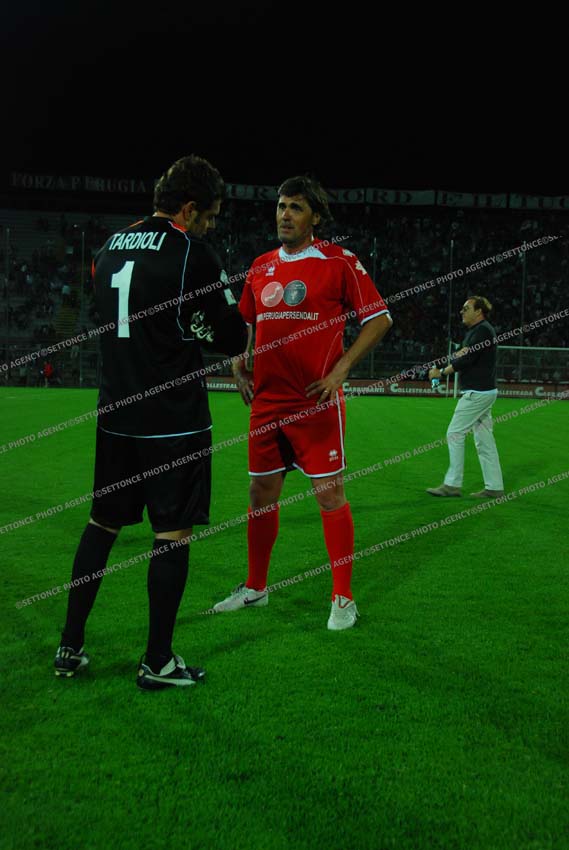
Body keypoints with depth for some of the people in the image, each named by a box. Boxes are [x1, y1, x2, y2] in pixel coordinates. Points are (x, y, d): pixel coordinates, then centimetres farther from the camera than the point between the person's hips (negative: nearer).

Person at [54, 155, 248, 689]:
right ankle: (158, 663, 12)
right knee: (172, 534, 3)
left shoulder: (109, 249, 11)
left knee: (102, 524, 16)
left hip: (117, 417, 7)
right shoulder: (192, 253, -10)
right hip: (175, 420, -6)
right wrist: (231, 331, 14)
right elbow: (233, 339, -8)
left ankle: (70, 647, 23)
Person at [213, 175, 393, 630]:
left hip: (317, 401, -5)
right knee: (262, 492, 11)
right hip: (267, 400, 5)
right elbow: (246, 323, 24)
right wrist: (239, 362, 6)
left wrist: (341, 368, -12)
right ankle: (255, 587, 27)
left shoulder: (339, 261, -4)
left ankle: (343, 598, 10)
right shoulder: (261, 267, 12)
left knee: (330, 493, -2)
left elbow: (380, 317, -4)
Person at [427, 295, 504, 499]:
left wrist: (441, 373, -12)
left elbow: (467, 359, -20)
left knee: (455, 434, -7)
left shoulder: (482, 330, -13)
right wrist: (459, 354, -8)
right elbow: (463, 357, 15)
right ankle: (494, 487, 11)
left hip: (477, 393, -10)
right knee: (484, 439, 9)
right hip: (483, 392, 10)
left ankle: (452, 484, -3)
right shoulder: (474, 331, 19)